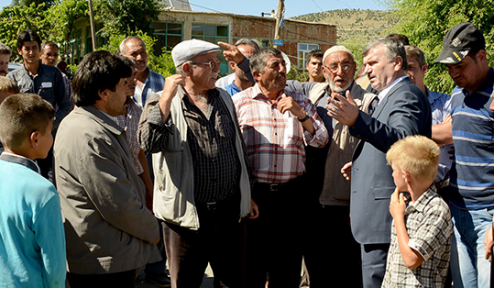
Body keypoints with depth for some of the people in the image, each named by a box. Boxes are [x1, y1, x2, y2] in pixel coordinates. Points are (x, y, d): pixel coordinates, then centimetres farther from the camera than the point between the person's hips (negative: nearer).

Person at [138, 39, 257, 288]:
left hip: (229, 211, 4)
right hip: (186, 215, -4)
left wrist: (247, 196, 20)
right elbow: (149, 144, -22)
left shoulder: (224, 99, 12)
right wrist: (166, 98, -21)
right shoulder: (161, 103, -3)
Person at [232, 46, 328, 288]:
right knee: (252, 261, 6)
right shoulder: (240, 102, 5)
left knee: (288, 267, 8)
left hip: (291, 193, 2)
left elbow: (321, 140, 4)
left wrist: (300, 114, -11)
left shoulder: (300, 102, 11)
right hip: (253, 192, -2)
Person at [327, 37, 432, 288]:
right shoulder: (389, 96, 22)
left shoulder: (406, 95, -11)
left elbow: (403, 140, -32)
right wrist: (360, 165, 16)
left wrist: (358, 121, -43)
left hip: (386, 217, -11)